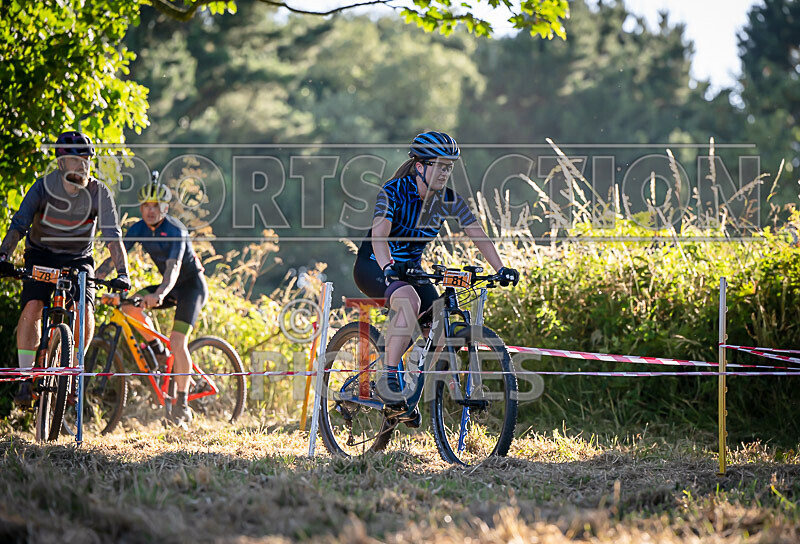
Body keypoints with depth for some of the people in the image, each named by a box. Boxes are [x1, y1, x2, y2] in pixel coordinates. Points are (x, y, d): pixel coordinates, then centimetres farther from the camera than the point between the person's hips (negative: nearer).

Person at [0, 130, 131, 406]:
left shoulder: (99, 193, -16)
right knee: (32, 306, -22)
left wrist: (122, 273, -33)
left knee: (85, 311, -21)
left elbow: (113, 237, -20)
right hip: (41, 255, -1)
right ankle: (26, 379, -12)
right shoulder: (44, 186, -17)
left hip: (78, 259, 1)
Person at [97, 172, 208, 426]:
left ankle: (182, 404, -9)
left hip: (191, 284, -6)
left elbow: (173, 267, -39)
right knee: (129, 303, -21)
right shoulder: (139, 229, -7)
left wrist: (160, 294, -57)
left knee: (177, 342, -19)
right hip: (170, 286, 6)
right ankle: (156, 348, 0)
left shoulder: (175, 231, -25)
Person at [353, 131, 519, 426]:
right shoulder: (393, 192, -22)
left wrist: (501, 269, -25)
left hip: (411, 268, 6)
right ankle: (389, 380, -32)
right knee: (409, 300, -37)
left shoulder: (448, 200, -6)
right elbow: (379, 234, -37)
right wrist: (388, 266, -56)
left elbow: (477, 234, -11)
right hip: (373, 267, -6)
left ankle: (410, 394, 5)